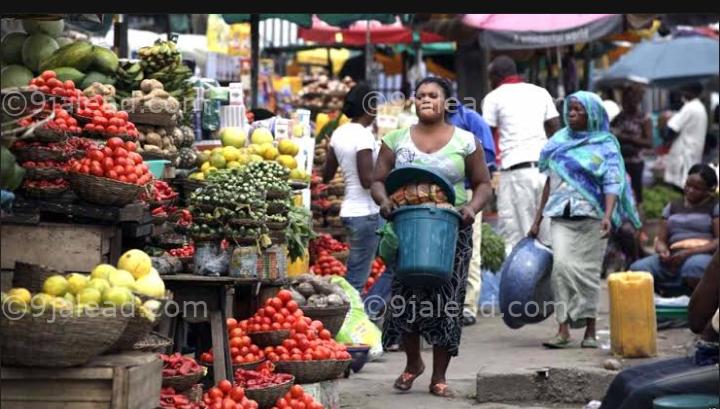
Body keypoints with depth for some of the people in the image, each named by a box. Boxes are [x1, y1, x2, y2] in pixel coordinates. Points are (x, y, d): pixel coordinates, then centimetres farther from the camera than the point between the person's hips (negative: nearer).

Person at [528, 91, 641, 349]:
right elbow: (550, 181, 19)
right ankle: (563, 329, -14)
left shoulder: (605, 146, 2)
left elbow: (612, 184, -7)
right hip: (561, 216, 3)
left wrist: (608, 216, -23)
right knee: (561, 265, -13)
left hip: (591, 216, -3)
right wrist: (537, 220, 18)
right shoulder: (559, 142, 14)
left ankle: (590, 331, 8)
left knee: (588, 271, -1)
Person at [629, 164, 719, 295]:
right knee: (638, 269, -23)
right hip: (674, 257, 5)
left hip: (704, 255, -4)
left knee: (694, 266, -42)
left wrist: (689, 252, -18)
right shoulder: (672, 207, 21)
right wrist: (663, 251, -9)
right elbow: (661, 240, 17)